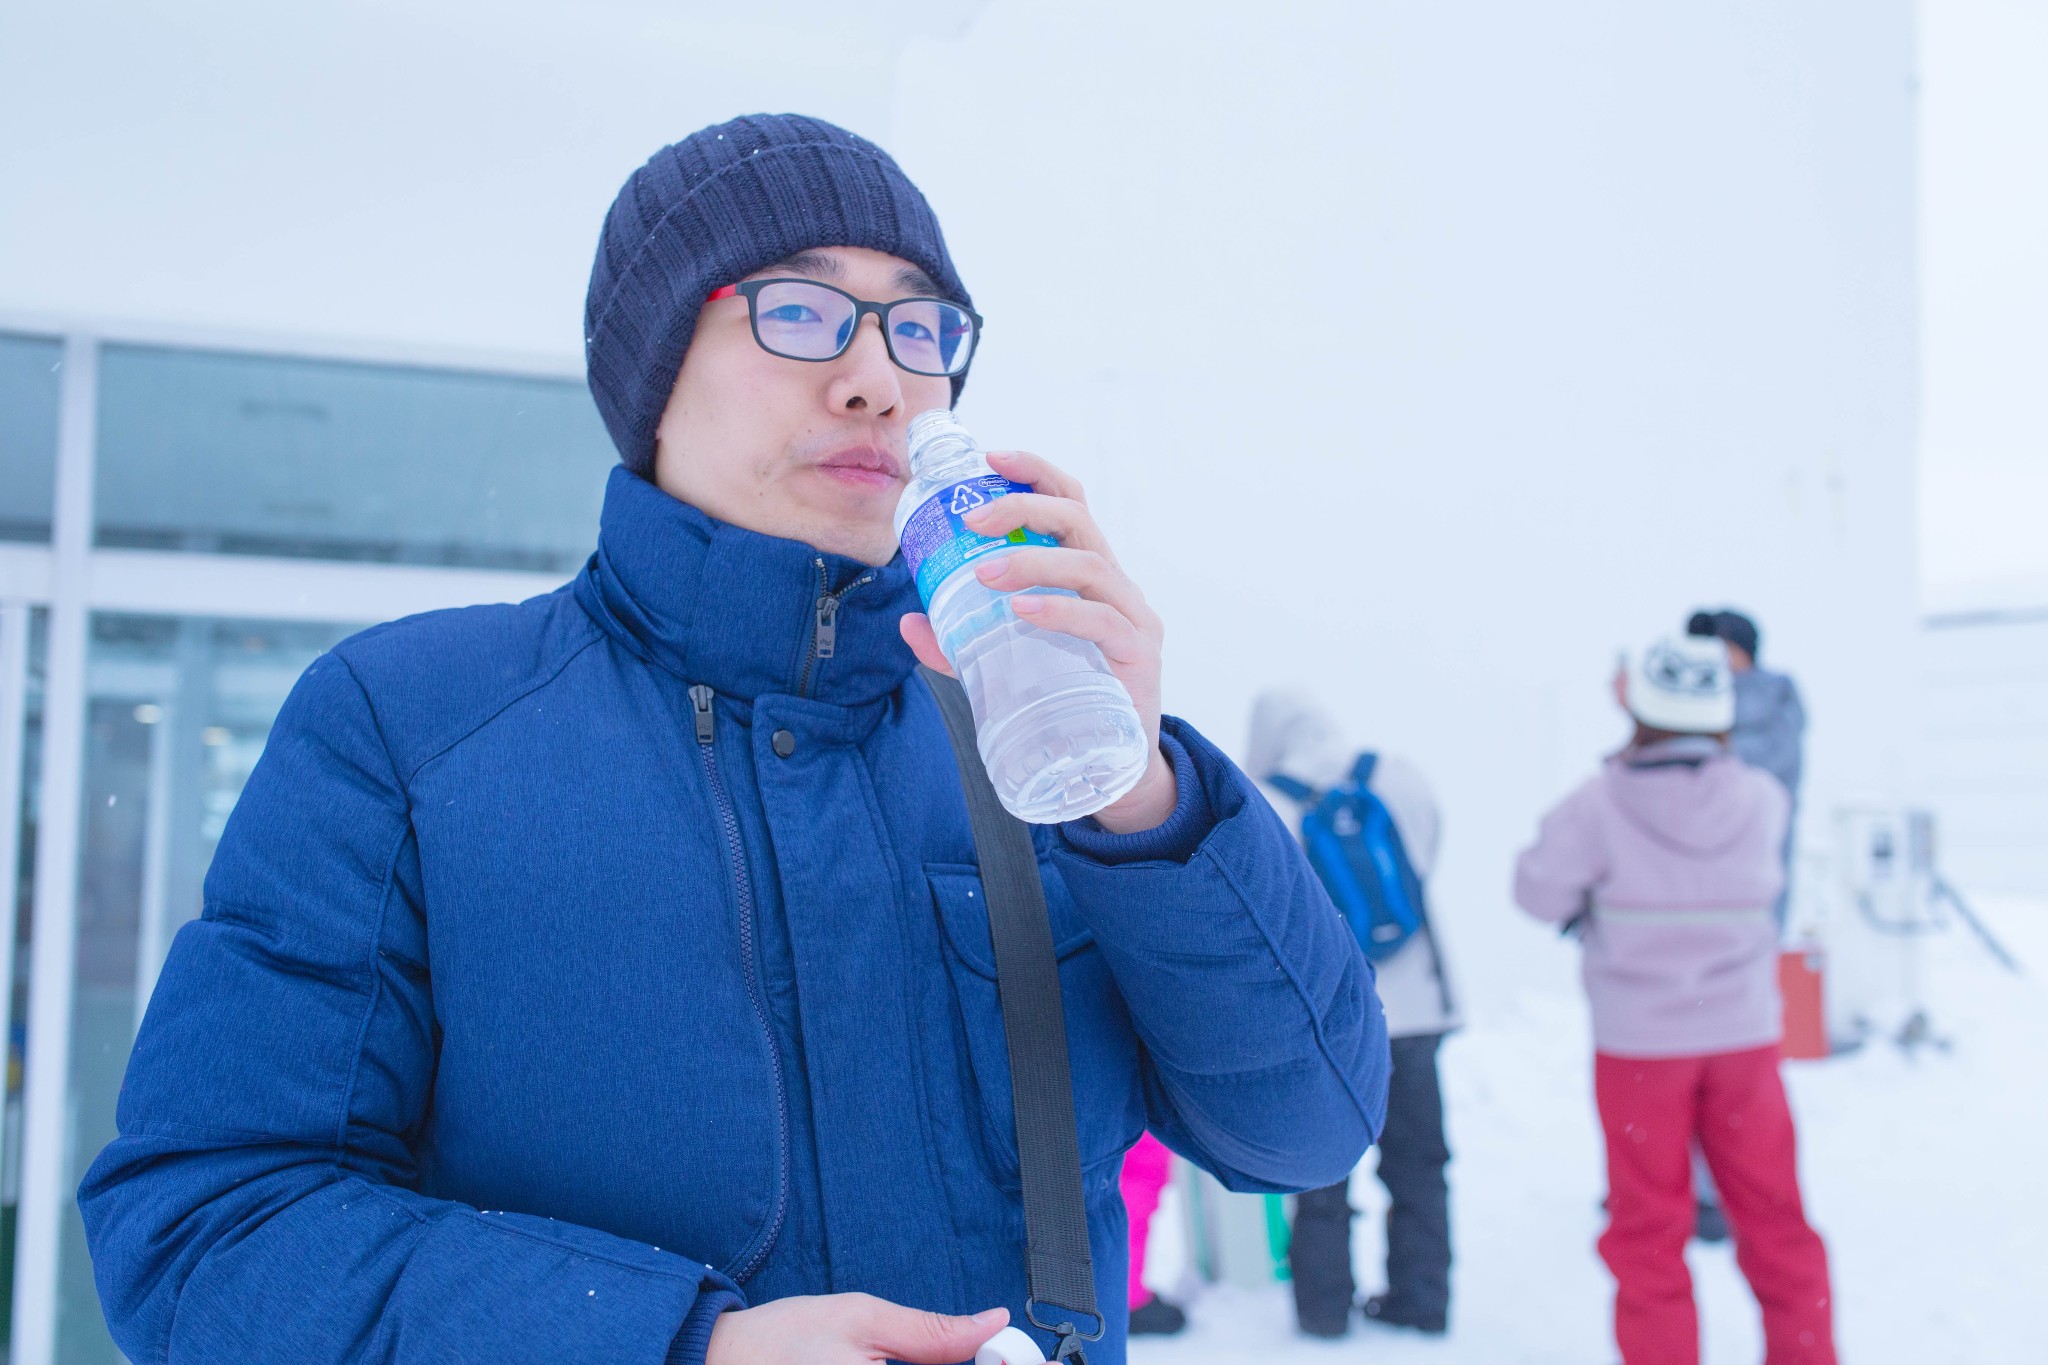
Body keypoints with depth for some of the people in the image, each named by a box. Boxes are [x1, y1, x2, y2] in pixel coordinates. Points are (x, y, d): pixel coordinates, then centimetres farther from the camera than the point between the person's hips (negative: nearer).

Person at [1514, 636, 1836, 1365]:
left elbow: (1540, 893, -11)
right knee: (1773, 1216, 15)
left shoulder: (1599, 806, -16)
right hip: (1743, 1034, 2)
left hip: (1639, 1043, -2)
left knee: (1649, 1228, 10)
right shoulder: (1759, 799, -7)